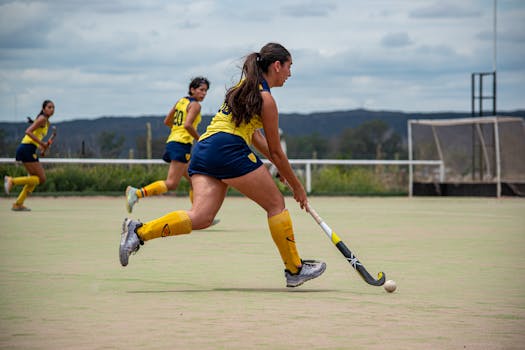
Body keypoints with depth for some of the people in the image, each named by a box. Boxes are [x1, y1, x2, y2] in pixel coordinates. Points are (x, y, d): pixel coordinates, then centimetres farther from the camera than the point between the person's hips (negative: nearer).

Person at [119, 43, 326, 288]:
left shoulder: (244, 86, 26)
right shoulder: (265, 99, -1)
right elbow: (276, 152, 3)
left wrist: (277, 164, 34)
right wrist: (297, 187, 12)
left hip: (203, 149, 8)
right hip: (228, 148, -8)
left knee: (200, 217, -6)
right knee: (276, 204, 5)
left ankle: (139, 231, -21)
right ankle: (294, 270, 9)